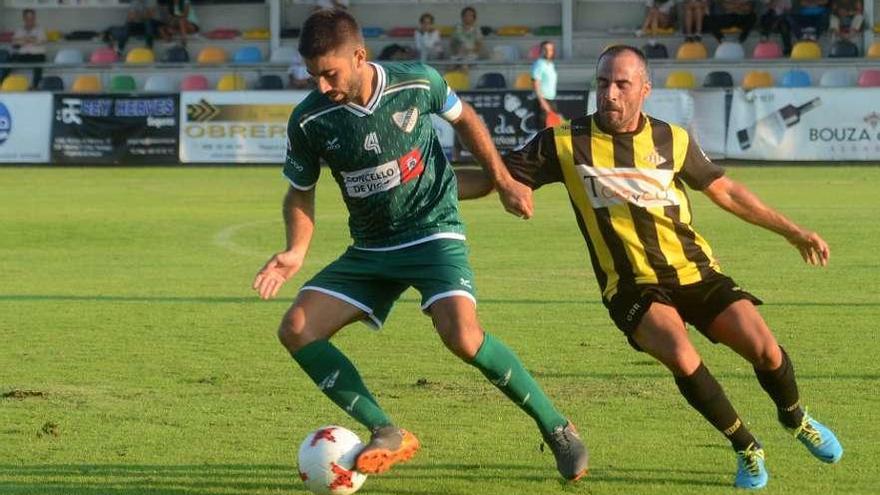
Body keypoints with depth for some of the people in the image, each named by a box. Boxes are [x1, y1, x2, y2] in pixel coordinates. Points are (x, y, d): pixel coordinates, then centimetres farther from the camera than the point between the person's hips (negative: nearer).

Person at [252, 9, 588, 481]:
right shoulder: (309, 120, -11)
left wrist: (504, 181, 7)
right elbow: (300, 193, 5)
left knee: (462, 334, -28)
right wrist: (296, 252, -12)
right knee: (296, 331, -12)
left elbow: (463, 118, 8)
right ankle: (388, 435, -5)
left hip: (434, 232, -4)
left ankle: (556, 428, -10)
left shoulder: (417, 83, -14)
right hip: (370, 249, 4)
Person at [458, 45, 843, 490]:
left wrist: (793, 232, 19)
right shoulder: (564, 143, -6)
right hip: (632, 286, -2)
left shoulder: (672, 139, 2)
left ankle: (796, 419, 22)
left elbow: (724, 191, 15)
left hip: (695, 273, 2)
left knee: (763, 348, -13)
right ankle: (746, 449, -6)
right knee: (680, 356, -29)